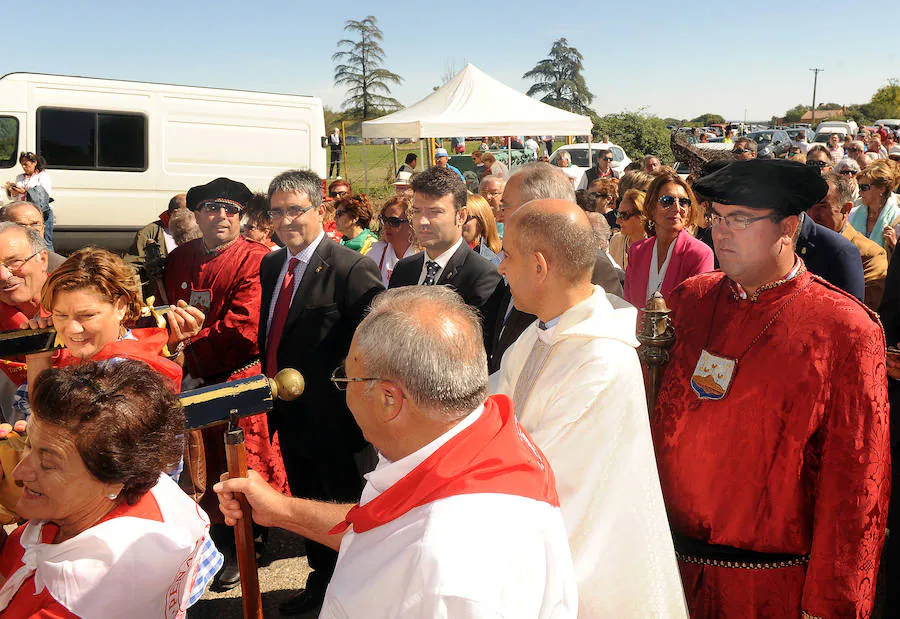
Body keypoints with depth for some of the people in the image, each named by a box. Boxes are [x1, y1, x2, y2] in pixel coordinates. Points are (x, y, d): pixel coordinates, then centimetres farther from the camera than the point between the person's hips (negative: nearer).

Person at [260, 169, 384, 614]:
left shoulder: (352, 269, -19)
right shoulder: (271, 265, 7)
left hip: (331, 420, -7)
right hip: (289, 416, 8)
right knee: (305, 505, 23)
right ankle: (320, 580, 44)